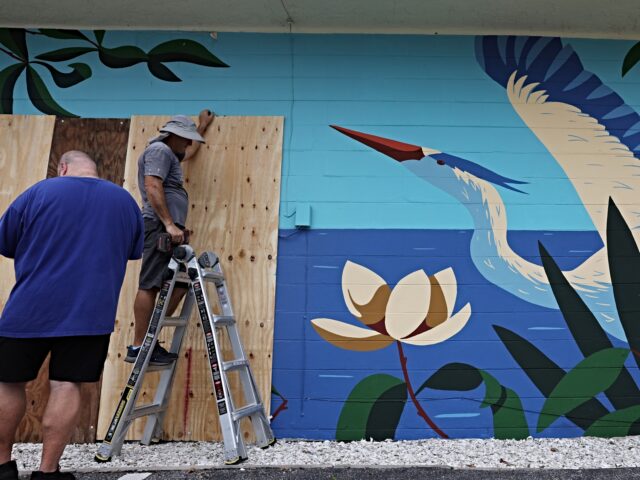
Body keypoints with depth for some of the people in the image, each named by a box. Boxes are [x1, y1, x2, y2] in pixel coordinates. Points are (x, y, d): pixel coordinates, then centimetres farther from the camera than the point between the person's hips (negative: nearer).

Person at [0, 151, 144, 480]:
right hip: (92, 313, 2)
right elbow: (134, 252, 19)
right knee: (67, 386, 5)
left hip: (30, 309, -1)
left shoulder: (41, 192, -3)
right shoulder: (125, 200, 7)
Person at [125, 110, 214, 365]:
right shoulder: (159, 149, -3)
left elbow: (190, 152, 52)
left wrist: (202, 126, 58)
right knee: (150, 286, -12)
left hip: (168, 229, 11)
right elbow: (152, 187, -16)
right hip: (160, 226, -11)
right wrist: (169, 224, -22)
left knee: (178, 285, 6)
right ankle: (138, 348, -10)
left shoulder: (169, 153, 28)